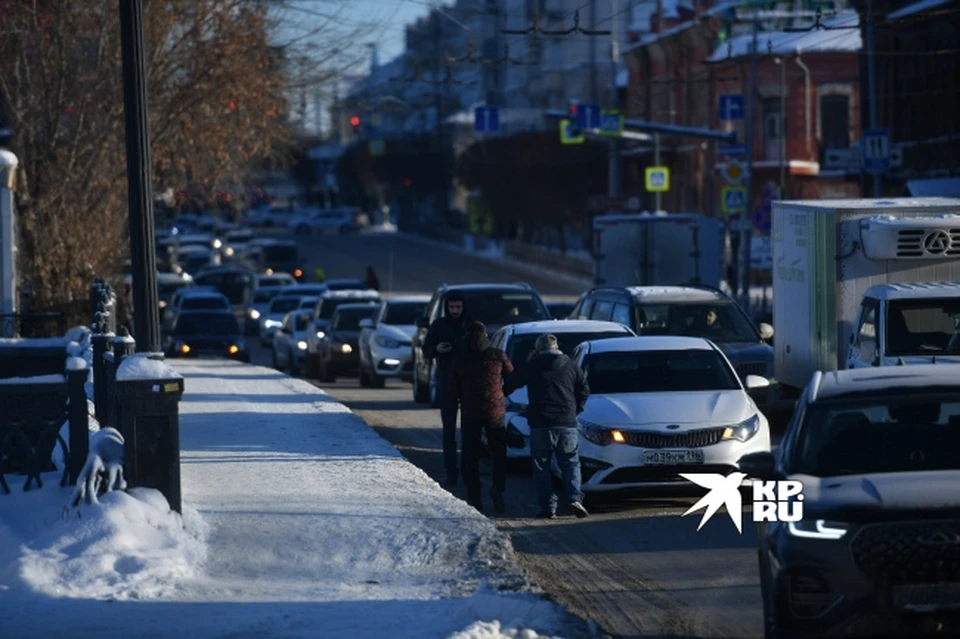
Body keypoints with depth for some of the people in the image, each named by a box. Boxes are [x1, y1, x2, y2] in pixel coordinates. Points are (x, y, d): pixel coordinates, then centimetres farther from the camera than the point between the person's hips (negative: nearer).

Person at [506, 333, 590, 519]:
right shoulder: (571, 366, 7)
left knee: (542, 466, 5)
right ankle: (574, 498, -12)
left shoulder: (532, 366, 0)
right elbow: (584, 390, 10)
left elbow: (510, 385, 8)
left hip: (540, 425, -2)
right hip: (567, 424, 2)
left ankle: (548, 507, -2)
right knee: (571, 462, 9)